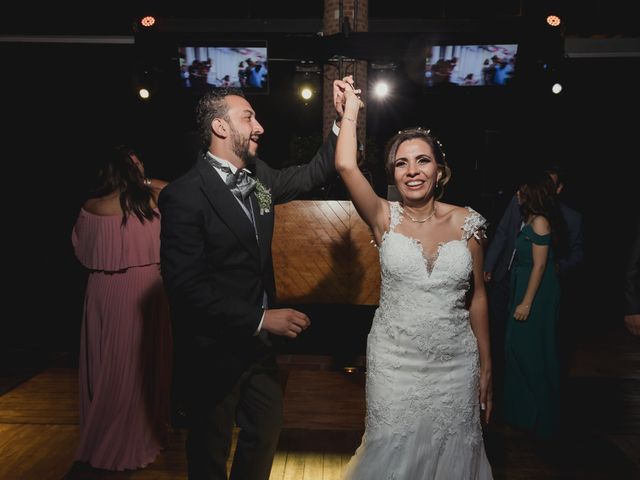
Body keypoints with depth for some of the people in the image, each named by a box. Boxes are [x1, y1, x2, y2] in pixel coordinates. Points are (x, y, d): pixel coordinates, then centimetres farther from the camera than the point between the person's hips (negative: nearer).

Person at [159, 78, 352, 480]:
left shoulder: (259, 176, 0)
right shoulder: (185, 195, -21)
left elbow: (314, 174, 12)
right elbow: (188, 286, -25)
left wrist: (344, 118, 1)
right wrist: (261, 319, -26)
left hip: (258, 342, 7)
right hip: (214, 351, -6)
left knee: (266, 433, 23)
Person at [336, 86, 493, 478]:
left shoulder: (466, 222, -4)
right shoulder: (384, 218, -7)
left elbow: (477, 296, 2)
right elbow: (346, 166, -23)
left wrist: (486, 366, 6)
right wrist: (351, 109, -9)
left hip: (455, 362, 2)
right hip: (394, 359, -1)